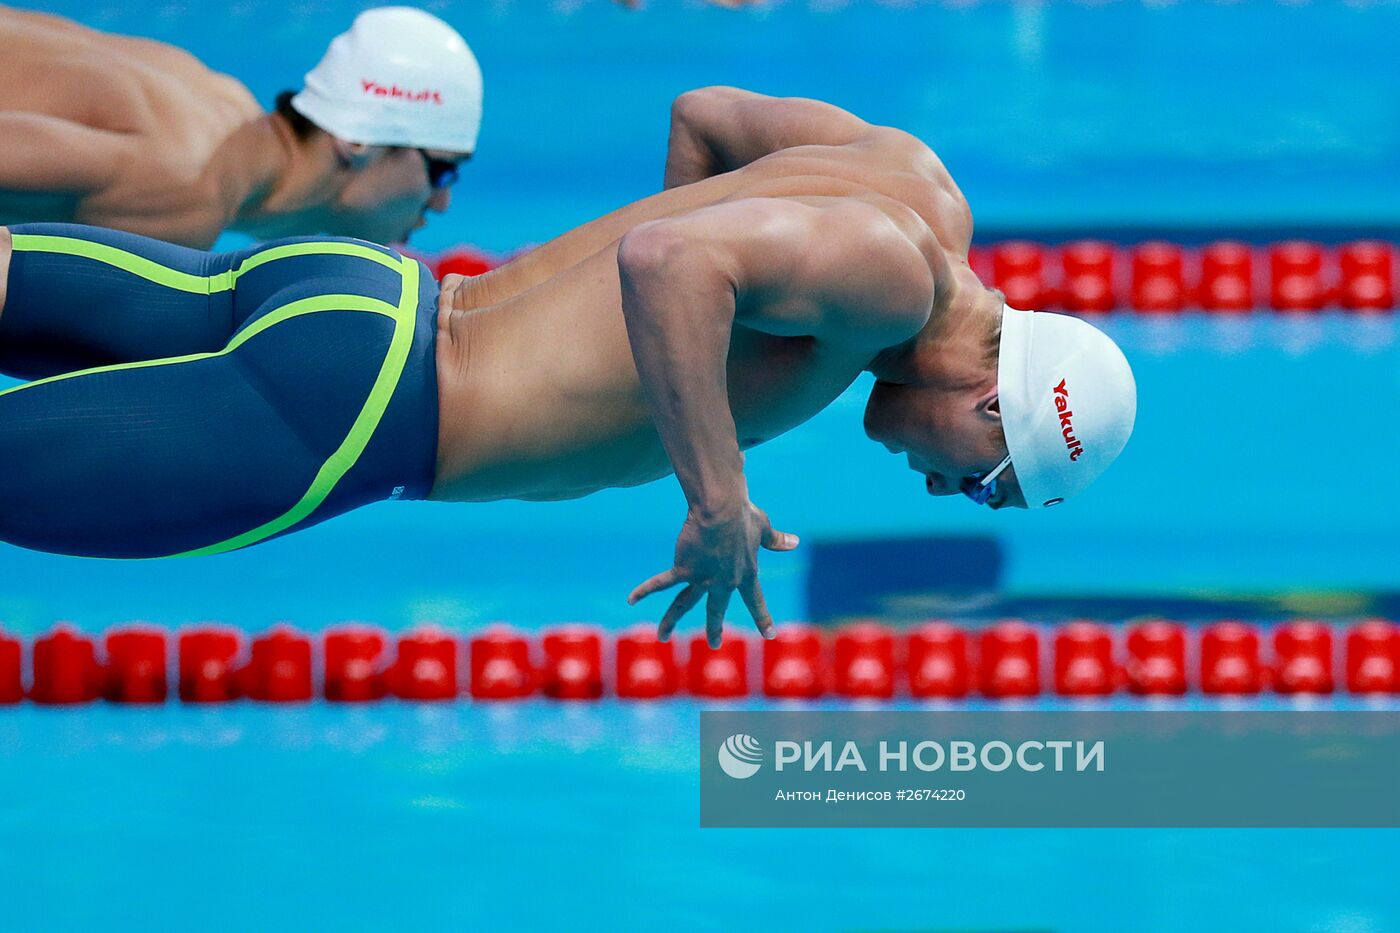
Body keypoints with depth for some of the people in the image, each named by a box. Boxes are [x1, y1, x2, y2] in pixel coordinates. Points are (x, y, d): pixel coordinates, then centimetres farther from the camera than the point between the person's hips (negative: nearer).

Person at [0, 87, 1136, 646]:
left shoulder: (906, 169, 9)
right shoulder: (893, 275, -18)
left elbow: (703, 113, 25)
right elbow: (665, 258, -33)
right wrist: (718, 508, -26)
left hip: (365, 294, 9)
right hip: (345, 408, -9)